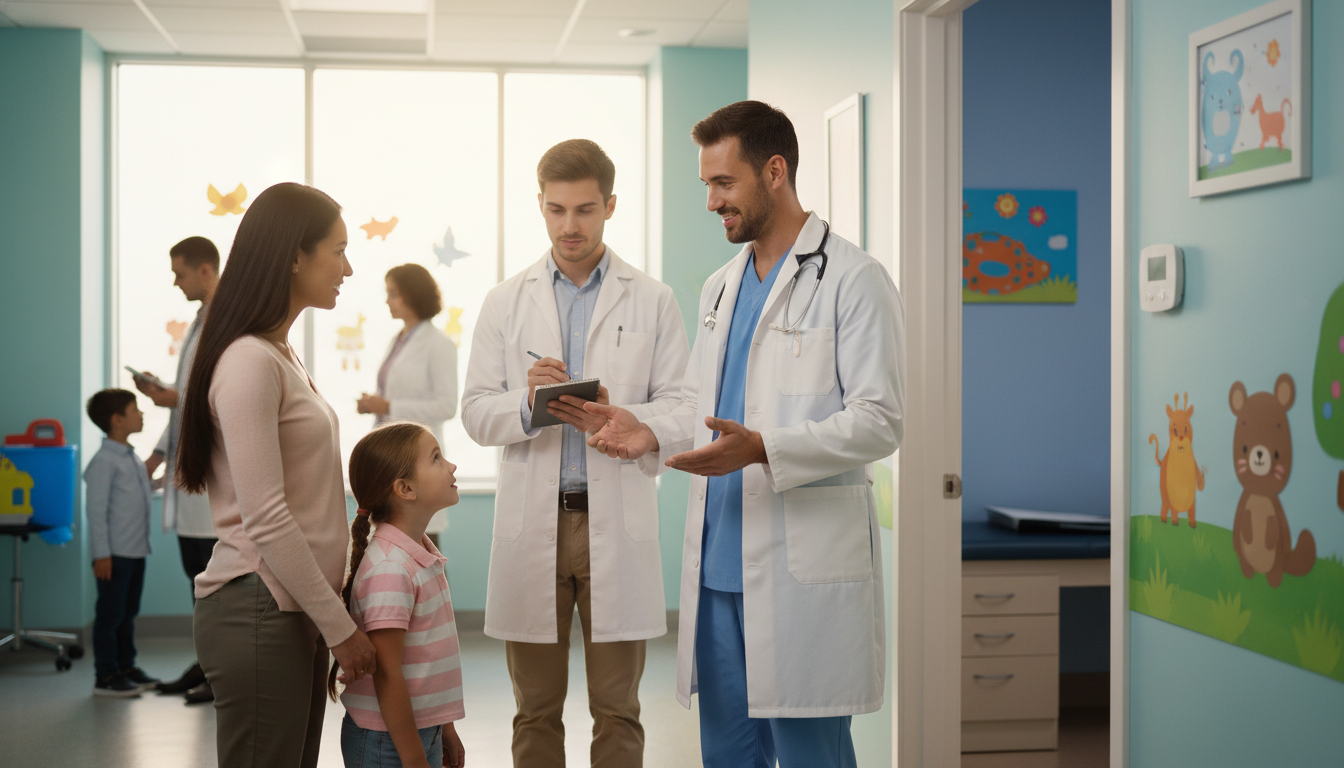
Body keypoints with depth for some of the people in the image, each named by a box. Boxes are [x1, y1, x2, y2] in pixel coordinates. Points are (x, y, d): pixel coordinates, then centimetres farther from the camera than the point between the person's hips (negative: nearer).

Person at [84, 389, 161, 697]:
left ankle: (126, 666, 24)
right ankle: (106, 676, 4)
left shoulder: (133, 459, 14)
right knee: (110, 614, -2)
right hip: (115, 553, -9)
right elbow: (96, 509, -17)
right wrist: (102, 554, -19)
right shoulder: (104, 461, -14)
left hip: (136, 551, 9)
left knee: (128, 613, 16)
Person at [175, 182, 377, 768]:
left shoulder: (282, 356, 14)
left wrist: (331, 618, 14)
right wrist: (340, 627, -14)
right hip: (258, 614, -9)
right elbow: (265, 520, -19)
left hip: (297, 610, 9)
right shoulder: (248, 363, -15)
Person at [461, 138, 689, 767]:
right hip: (532, 521, 1)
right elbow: (475, 415, 6)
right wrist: (527, 402, -16)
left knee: (617, 711, 5)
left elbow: (679, 410, 1)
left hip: (616, 521, -1)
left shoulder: (653, 302, 6)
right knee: (536, 712, 8)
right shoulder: (505, 302, 10)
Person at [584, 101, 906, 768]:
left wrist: (762, 449, -25)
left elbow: (878, 421, -14)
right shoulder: (720, 288, 19)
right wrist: (653, 435, 4)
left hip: (804, 570, -7)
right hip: (720, 566, 7)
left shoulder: (853, 280, -6)